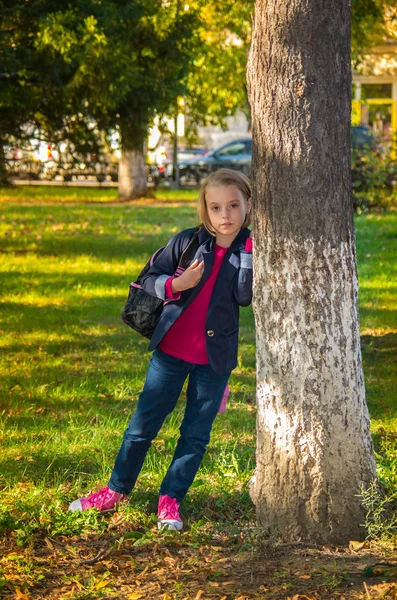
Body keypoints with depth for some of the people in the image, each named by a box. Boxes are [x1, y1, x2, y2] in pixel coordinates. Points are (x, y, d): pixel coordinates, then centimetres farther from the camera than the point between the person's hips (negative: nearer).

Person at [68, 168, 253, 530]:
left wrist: (250, 254, -26)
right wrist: (176, 284, -19)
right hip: (172, 348, 0)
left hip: (215, 357, 0)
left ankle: (171, 500, 18)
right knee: (144, 422, 7)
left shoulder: (250, 251, -5)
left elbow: (245, 296, -18)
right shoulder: (187, 241, -6)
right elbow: (150, 279, 0)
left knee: (196, 433, 6)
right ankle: (118, 490, 22)